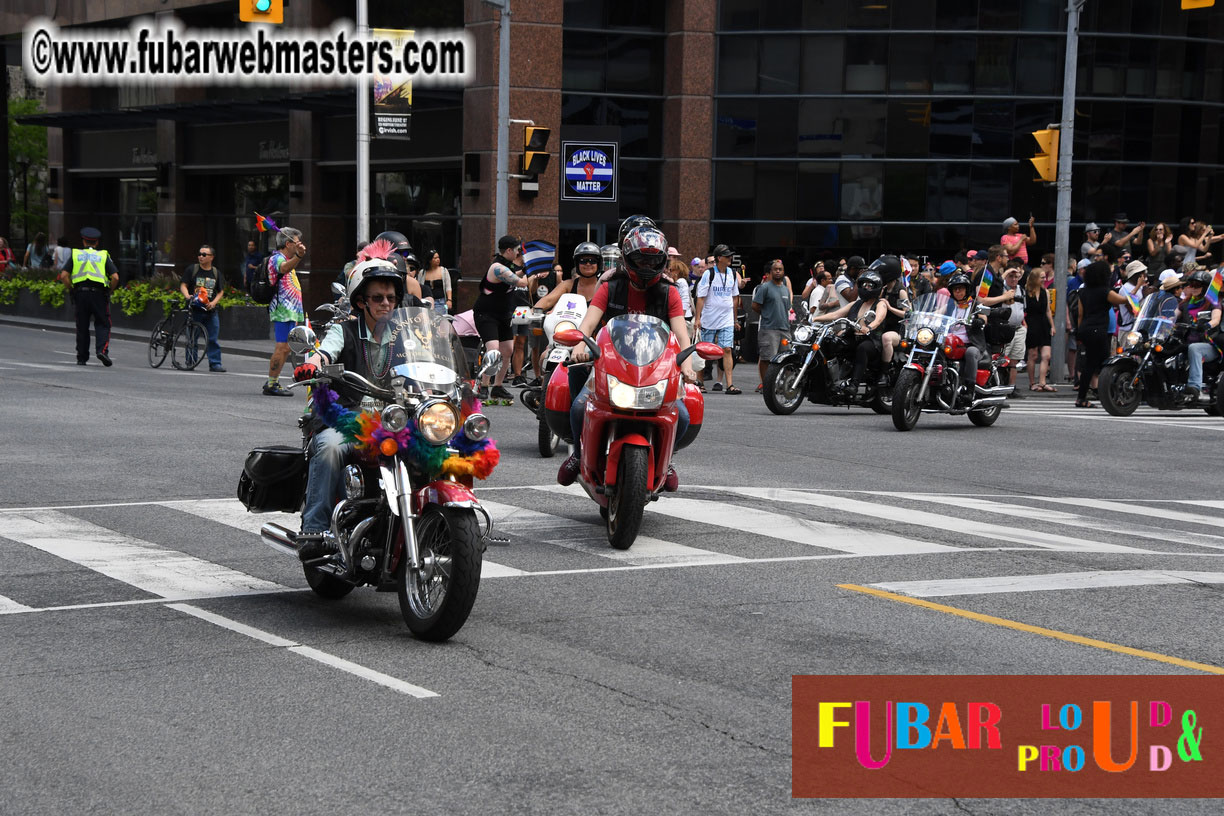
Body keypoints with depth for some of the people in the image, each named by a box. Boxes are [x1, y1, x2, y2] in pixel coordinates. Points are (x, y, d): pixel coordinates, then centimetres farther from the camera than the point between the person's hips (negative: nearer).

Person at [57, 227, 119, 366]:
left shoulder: (75, 255, 12)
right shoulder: (103, 256, 9)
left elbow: (63, 276, 1)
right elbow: (115, 277, -3)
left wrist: (72, 288, 12)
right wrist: (109, 289, 11)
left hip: (80, 293, 1)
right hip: (99, 293, -1)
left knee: (82, 327, 9)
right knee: (102, 324, 4)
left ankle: (82, 358, 11)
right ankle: (102, 350, -17)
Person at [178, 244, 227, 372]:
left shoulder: (216, 273, 10)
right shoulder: (192, 269, 3)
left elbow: (221, 291, 11)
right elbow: (183, 285, 0)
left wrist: (213, 303, -6)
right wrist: (187, 296, -19)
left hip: (210, 310, 2)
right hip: (194, 309, -2)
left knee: (213, 338, -1)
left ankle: (215, 363, 2)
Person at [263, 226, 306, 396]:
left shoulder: (286, 258, 23)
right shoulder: (277, 258, -10)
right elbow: (284, 268, -35)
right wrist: (298, 256, -55)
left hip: (290, 311, 11)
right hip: (283, 310, -11)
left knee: (284, 348, 13)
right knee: (283, 347, -14)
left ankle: (272, 382, 19)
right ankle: (271, 385, -13)